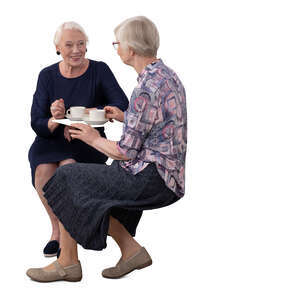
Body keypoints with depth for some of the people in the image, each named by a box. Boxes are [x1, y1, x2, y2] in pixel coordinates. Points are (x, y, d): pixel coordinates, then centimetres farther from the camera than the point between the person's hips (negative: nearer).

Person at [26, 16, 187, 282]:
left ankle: (67, 262, 11)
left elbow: (126, 152, -19)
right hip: (168, 177, 10)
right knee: (90, 190, 18)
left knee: (67, 179, 1)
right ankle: (131, 250, 14)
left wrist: (95, 139, -2)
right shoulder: (168, 75, 9)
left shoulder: (146, 89, -22)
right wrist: (124, 117, 17)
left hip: (150, 179, -10)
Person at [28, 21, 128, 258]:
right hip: (51, 141, 2)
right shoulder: (47, 76, 0)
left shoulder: (99, 70, -4)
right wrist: (54, 120, -28)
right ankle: (57, 227, -6)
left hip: (88, 141, -2)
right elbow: (37, 123, -4)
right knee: (43, 172, -30)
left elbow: (121, 105, -15)